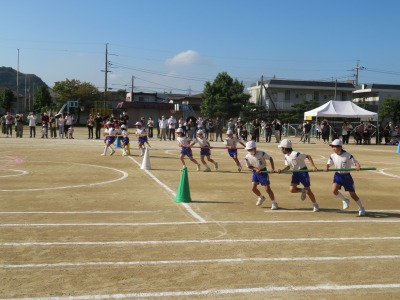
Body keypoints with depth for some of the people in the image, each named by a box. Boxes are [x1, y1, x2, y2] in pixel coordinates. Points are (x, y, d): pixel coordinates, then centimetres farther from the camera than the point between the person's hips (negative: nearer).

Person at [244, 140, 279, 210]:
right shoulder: (247, 157, -10)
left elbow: (270, 158, -11)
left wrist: (272, 168, -18)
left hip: (263, 171, -4)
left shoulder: (261, 153, -21)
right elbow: (249, 166, 3)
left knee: (267, 188, -5)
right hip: (255, 172, 4)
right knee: (253, 188, -2)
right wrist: (256, 169, -15)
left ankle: (274, 203, 11)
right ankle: (261, 197, 28)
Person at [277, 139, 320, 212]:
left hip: (303, 171, -7)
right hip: (295, 173, 7)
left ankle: (315, 205, 17)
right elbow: (288, 166, 7)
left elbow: (308, 156, -22)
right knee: (291, 189, -11)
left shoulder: (295, 154, -24)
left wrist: (313, 166, -30)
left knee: (308, 190, -1)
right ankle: (302, 191, 20)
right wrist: (281, 170, -12)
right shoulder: (286, 156, 1)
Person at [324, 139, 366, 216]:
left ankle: (361, 208, 30)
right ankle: (345, 200, 7)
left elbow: (356, 163, -14)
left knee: (353, 194, 5)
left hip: (346, 176, -3)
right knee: (334, 190, -23)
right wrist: (326, 167, -23)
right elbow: (328, 164, 1)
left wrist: (358, 166, -37)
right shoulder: (333, 156, -3)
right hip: (338, 175, 3)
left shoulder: (348, 156, -15)